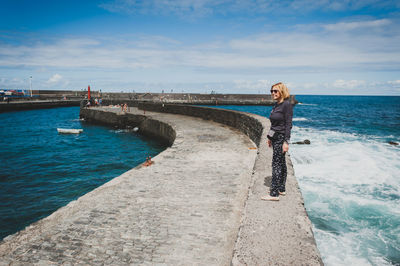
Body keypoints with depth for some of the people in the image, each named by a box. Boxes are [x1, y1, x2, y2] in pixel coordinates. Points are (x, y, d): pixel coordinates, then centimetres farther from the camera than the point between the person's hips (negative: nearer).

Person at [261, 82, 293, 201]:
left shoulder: (287, 104, -14)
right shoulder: (276, 104, 13)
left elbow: (288, 124, -17)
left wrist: (286, 142, -21)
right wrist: (270, 137, 20)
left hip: (281, 138, -9)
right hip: (275, 138, 9)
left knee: (276, 164, -9)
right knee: (281, 163, 14)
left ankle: (274, 193, -6)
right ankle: (281, 189, 23)